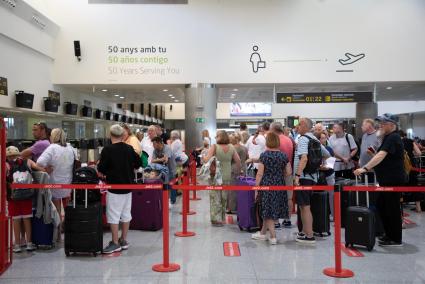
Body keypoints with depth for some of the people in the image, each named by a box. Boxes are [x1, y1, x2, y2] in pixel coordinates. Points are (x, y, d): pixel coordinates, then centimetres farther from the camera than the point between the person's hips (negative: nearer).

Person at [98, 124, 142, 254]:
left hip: (114, 186, -6)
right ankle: (123, 240, 22)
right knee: (126, 213, 14)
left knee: (113, 215, 1)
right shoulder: (129, 149, 1)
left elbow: (101, 169, -13)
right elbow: (138, 164, 10)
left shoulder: (108, 150, -15)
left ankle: (115, 243, 5)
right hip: (128, 185, 6)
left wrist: (105, 173, 8)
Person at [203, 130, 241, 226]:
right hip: (227, 176, 4)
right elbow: (238, 160, 3)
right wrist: (238, 169, 17)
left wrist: (203, 158, 4)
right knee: (224, 198, 15)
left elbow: (207, 159, -16)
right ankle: (222, 218, 24)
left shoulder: (214, 147, -11)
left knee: (215, 198, 5)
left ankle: (216, 219, 6)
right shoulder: (231, 147, 1)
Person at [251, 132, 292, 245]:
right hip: (280, 185, 4)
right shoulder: (283, 155, 1)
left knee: (268, 211, 5)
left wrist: (256, 188, -3)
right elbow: (289, 173, 2)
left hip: (266, 185, -4)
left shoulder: (264, 155, -9)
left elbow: (260, 174, -9)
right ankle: (262, 233, 28)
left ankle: (273, 237, 2)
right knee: (273, 210, 14)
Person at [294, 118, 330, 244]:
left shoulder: (303, 138, -11)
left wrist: (297, 175, -26)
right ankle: (305, 231, 27)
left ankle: (309, 236, 0)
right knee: (305, 206, 18)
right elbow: (327, 154, 23)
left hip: (303, 177, -8)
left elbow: (304, 158, -24)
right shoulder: (315, 139, 14)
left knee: (304, 207, -3)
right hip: (313, 176, 9)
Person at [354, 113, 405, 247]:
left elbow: (381, 156, -29)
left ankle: (396, 239, 9)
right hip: (387, 180, 10)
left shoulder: (393, 138, -16)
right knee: (381, 206, 15)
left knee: (392, 208, -2)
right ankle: (389, 234, 26)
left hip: (393, 180, -10)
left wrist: (365, 168, -35)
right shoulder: (389, 137, 17)